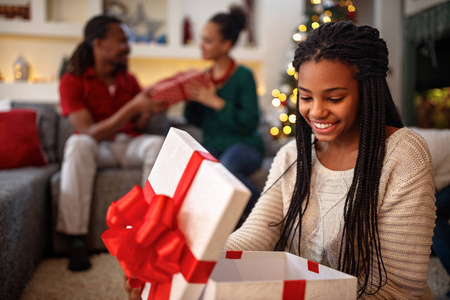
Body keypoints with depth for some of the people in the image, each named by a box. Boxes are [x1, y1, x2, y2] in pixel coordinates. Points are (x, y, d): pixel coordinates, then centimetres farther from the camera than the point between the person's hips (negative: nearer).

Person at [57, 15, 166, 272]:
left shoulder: (129, 80, 2)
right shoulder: (72, 81, -12)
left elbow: (137, 128, 5)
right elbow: (89, 132, -21)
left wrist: (149, 110, -18)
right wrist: (133, 107, -29)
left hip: (128, 144, 3)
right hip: (96, 149, -3)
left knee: (157, 144, -28)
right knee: (77, 144, -37)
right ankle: (77, 239, -34)